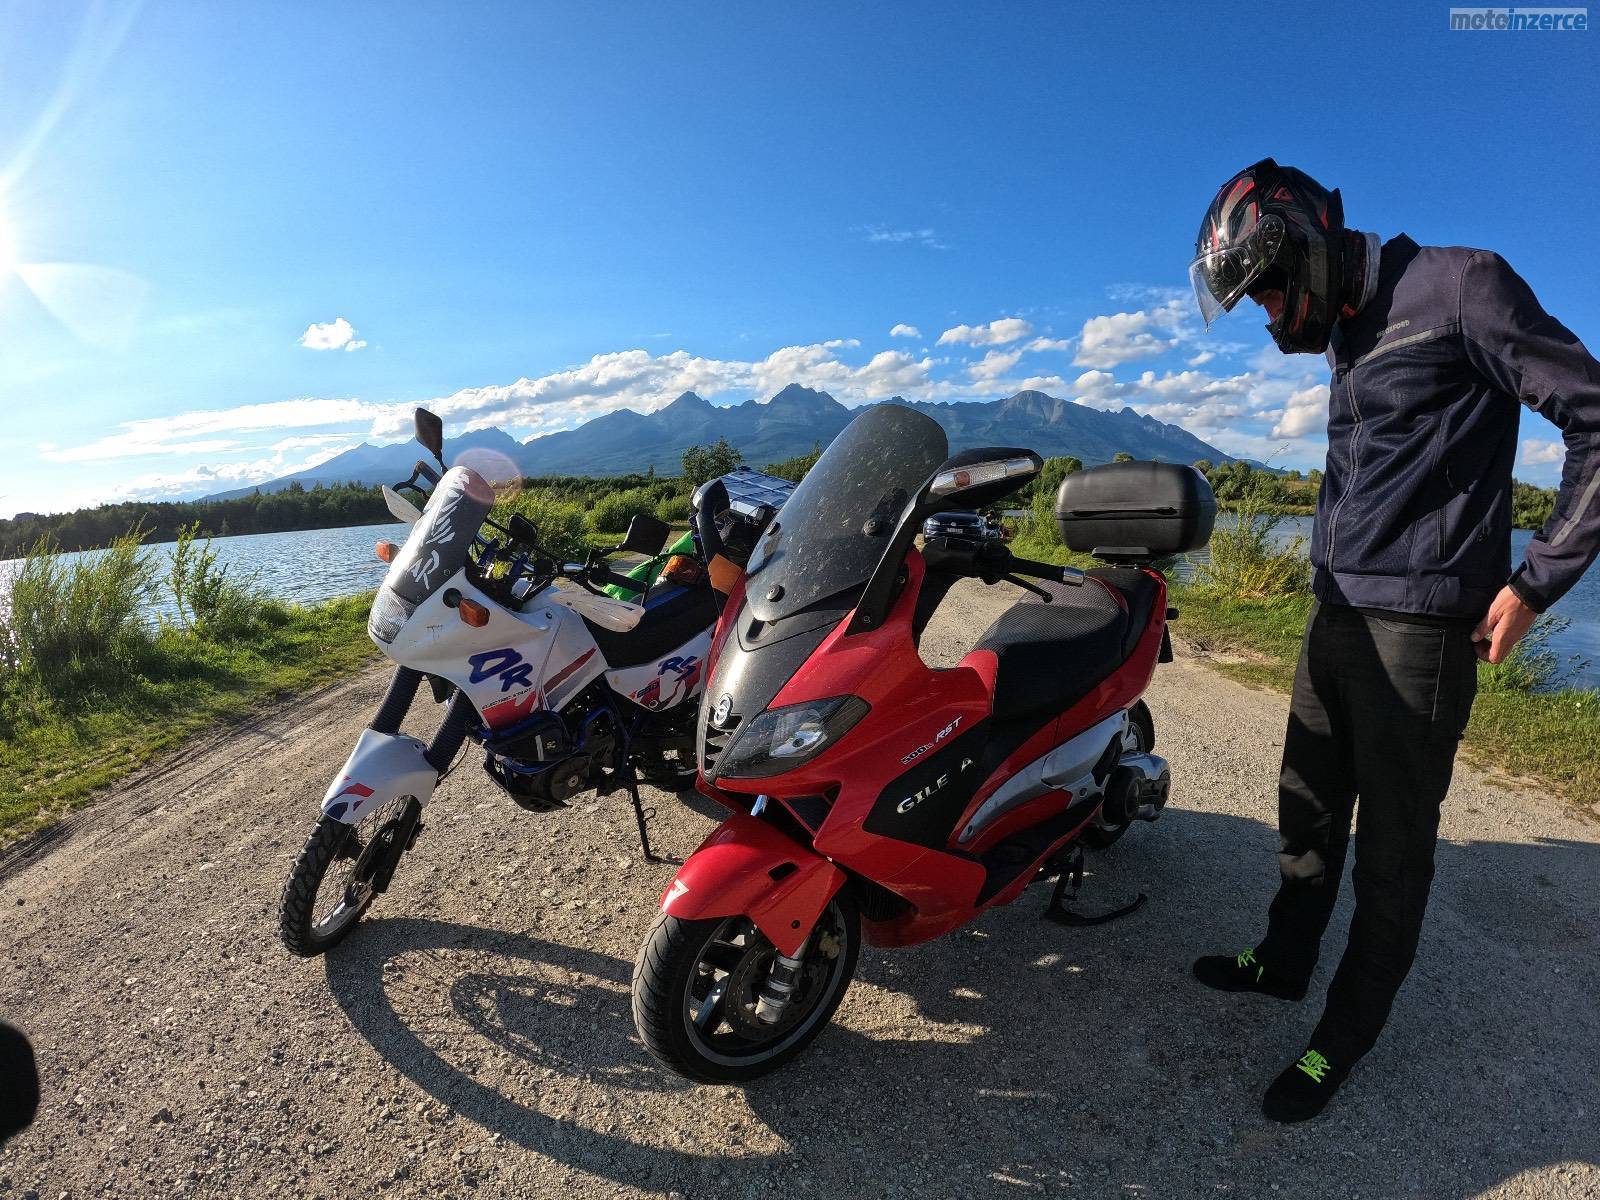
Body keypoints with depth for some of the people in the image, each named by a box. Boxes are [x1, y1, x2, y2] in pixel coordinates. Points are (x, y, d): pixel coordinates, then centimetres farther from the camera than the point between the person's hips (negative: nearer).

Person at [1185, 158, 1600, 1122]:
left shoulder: (1462, 287, -8)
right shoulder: (1345, 334, 16)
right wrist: (1340, 567, 15)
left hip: (1420, 627, -8)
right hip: (1337, 612, 8)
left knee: (1393, 841, 3)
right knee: (1309, 808, 16)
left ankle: (1345, 1035, 17)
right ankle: (1283, 962, 33)